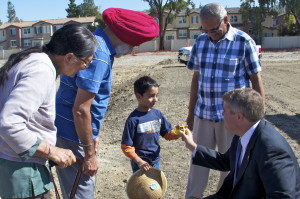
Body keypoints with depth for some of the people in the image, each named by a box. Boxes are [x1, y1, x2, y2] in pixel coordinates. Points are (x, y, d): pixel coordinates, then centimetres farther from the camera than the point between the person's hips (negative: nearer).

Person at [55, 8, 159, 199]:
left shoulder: (97, 45, 9)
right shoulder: (99, 55, -22)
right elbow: (80, 110, -23)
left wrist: (93, 135, 18)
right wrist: (90, 154, -15)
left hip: (69, 132, 10)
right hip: (71, 134, -10)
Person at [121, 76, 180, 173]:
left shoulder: (157, 114, -2)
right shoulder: (133, 119, -19)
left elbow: (167, 133, 6)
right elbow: (126, 146, -16)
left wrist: (177, 134, -15)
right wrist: (138, 161, -21)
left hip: (155, 160, 6)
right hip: (140, 163, -5)